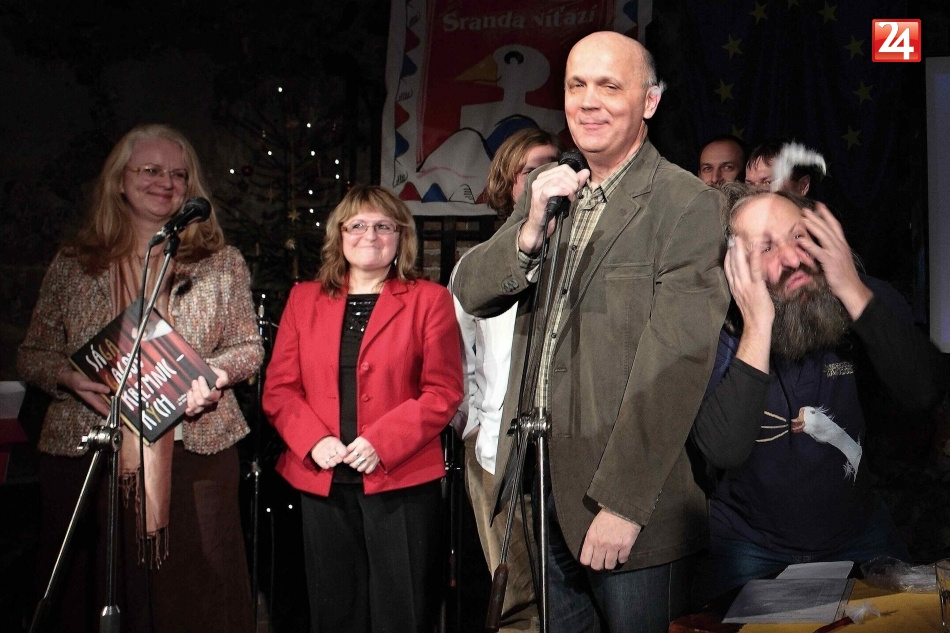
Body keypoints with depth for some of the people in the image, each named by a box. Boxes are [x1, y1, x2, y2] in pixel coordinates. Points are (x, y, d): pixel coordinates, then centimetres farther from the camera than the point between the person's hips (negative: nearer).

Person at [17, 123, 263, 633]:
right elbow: (31, 354, 12)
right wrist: (67, 377, -9)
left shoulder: (222, 263, 8)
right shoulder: (73, 265, 10)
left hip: (194, 453, 0)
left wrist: (217, 373, -11)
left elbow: (249, 348, 10)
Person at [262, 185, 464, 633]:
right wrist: (314, 440, -10)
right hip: (323, 482, 3)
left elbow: (443, 391, -4)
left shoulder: (429, 299, 4)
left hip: (401, 481, -2)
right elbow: (279, 388, 8)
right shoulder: (304, 298, 13)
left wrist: (381, 442, -16)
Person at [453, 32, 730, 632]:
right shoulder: (546, 190, 10)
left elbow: (675, 363, -17)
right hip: (539, 490, 6)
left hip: (629, 498, -5)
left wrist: (622, 503, -19)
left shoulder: (687, 205, -11)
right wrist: (531, 229, -13)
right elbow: (471, 292, 5)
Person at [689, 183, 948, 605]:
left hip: (857, 531, 3)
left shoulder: (868, 302, -10)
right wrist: (757, 328, -35)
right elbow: (724, 450, -33)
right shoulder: (717, 330, -19)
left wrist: (853, 292, -30)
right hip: (751, 545, -3)